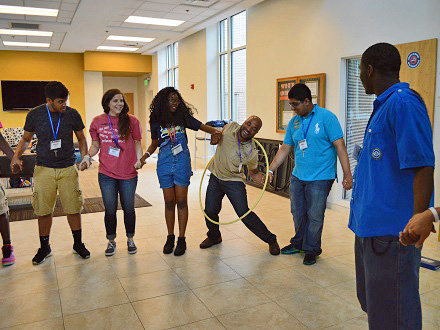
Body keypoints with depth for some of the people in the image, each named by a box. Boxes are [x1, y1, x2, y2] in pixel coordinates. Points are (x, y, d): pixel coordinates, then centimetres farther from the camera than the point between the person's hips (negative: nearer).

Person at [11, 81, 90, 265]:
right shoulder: (34, 115, -3)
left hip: (68, 168, 0)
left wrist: (85, 157, -6)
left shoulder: (72, 114, -3)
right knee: (43, 210, 5)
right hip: (44, 169, 0)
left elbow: (81, 139, 9)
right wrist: (16, 157, -7)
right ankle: (44, 248, 24)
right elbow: (26, 139, 9)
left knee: (73, 208, 2)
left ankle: (78, 244, 22)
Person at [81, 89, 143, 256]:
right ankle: (111, 241, 29)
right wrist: (88, 156, -8)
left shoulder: (131, 120, -2)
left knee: (128, 208, 10)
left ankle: (130, 239, 31)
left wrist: (139, 159, -11)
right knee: (110, 210, 8)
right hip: (106, 174, 1)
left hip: (128, 173, 0)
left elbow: (137, 142, 5)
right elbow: (96, 145, 10)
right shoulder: (97, 121, 1)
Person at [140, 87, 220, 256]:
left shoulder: (183, 116, 1)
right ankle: (170, 237, 23)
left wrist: (216, 131, -17)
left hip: (182, 163, -1)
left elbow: (201, 126, 3)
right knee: (169, 202, 7)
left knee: (181, 201, 1)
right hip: (164, 164, 1)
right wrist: (144, 156, -4)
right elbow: (154, 143, 12)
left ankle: (181, 239, 12)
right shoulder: (157, 120, 4)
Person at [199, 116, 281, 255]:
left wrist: (258, 176, -26)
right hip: (215, 177, 4)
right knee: (210, 211, 4)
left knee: (244, 213, -10)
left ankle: (270, 240, 9)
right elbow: (218, 135, 9)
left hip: (234, 181, -4)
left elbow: (253, 170, -4)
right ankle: (214, 236, 35)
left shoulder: (251, 153, -21)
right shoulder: (231, 126, -13)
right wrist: (215, 138, -14)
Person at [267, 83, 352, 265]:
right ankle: (299, 243, 36)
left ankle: (311, 249, 22)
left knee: (314, 216, 3)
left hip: (320, 178, -6)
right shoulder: (293, 122, 9)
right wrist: (270, 170, 8)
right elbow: (285, 149, 13)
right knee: (298, 213, 16)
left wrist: (347, 175, -16)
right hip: (297, 176, 6)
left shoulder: (326, 117, -9)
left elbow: (339, 146, -12)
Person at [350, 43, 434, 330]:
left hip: (391, 230, -10)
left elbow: (423, 168, -21)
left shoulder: (403, 103, -16)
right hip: (370, 225, 10)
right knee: (372, 302, 24)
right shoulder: (384, 105, 14)